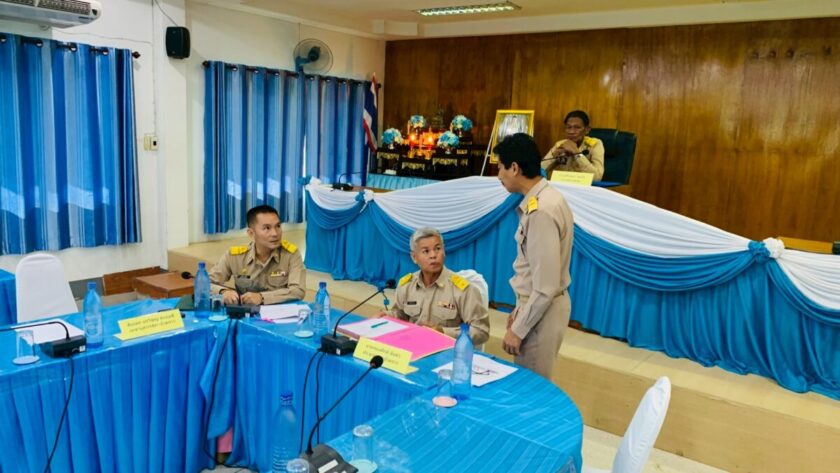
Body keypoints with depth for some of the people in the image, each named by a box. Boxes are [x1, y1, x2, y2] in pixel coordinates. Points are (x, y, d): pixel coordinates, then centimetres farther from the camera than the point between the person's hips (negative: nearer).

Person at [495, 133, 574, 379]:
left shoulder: (541, 211, -26)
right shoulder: (545, 198, 4)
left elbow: (545, 287, -25)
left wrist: (518, 329, -16)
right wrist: (519, 309, 18)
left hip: (542, 312, -9)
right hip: (538, 305, 9)